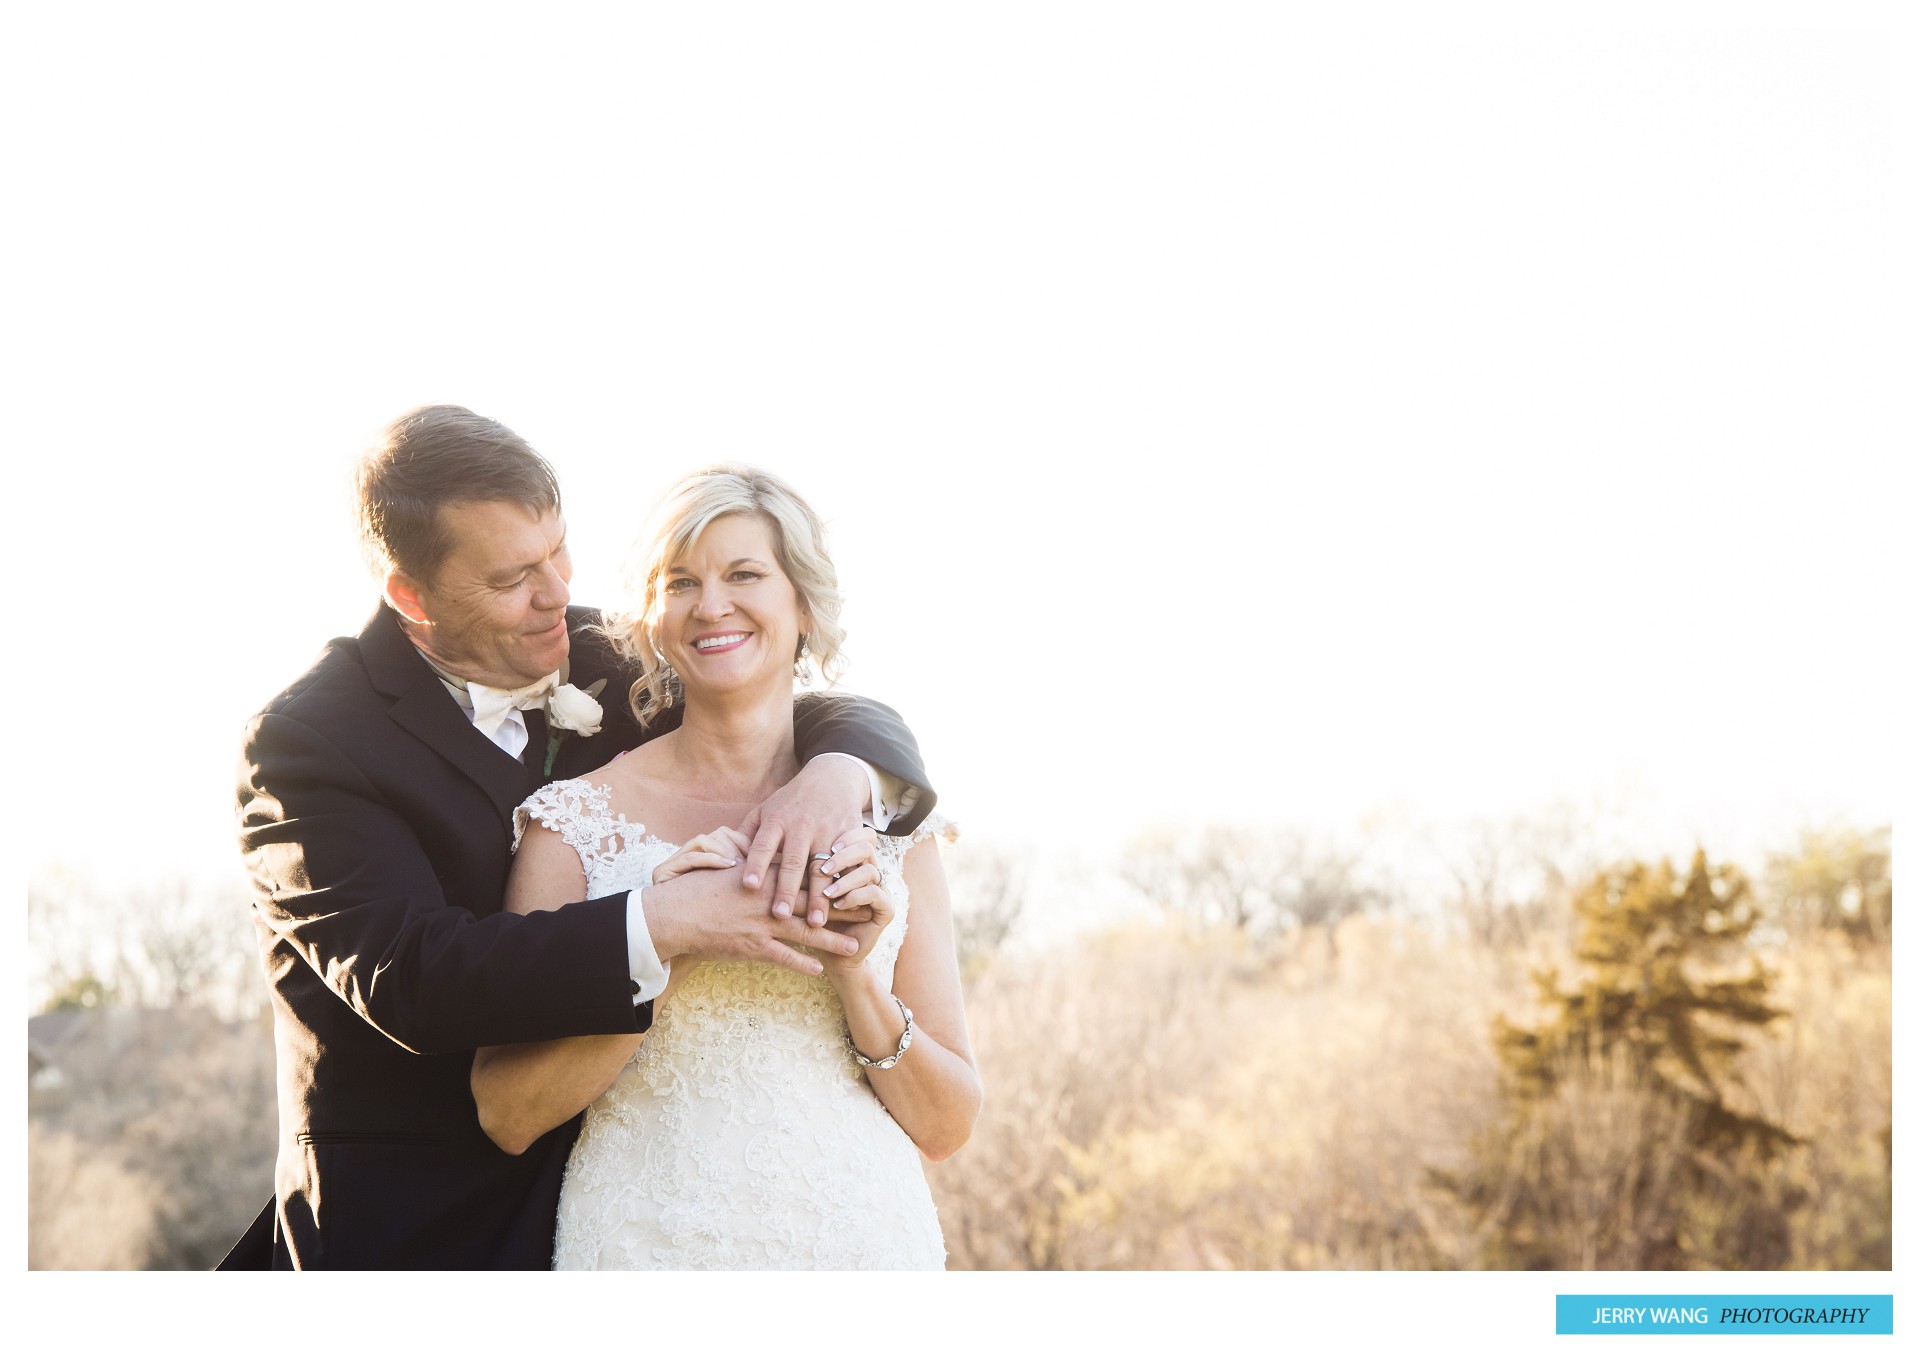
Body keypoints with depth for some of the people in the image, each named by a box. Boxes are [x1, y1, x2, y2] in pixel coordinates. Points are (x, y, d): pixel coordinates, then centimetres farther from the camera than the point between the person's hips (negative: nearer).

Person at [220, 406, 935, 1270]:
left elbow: (859, 721, 7)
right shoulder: (306, 739, -11)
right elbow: (406, 979, -23)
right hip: (411, 1230, -5)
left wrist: (838, 772, -18)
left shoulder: (599, 666, 5)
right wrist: (665, 923, -31)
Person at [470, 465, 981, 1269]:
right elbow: (506, 1115, -6)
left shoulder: (888, 819, 3)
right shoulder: (576, 819, -2)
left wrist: (856, 976, -12)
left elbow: (947, 1126, 4)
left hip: (866, 1235, 2)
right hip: (648, 1240, -2)